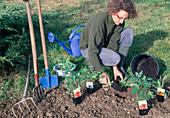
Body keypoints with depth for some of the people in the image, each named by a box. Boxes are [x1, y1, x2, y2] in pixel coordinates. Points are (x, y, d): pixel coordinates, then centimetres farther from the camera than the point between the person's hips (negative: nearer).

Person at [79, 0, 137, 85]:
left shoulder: (120, 21, -14)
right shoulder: (99, 21, -34)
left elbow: (113, 43, -13)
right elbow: (92, 51, -34)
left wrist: (115, 68, -18)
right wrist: (102, 73, -36)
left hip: (104, 44, 7)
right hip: (88, 48, -6)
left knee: (128, 32, -13)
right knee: (116, 58, -32)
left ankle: (119, 67, -7)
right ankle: (92, 61, -3)